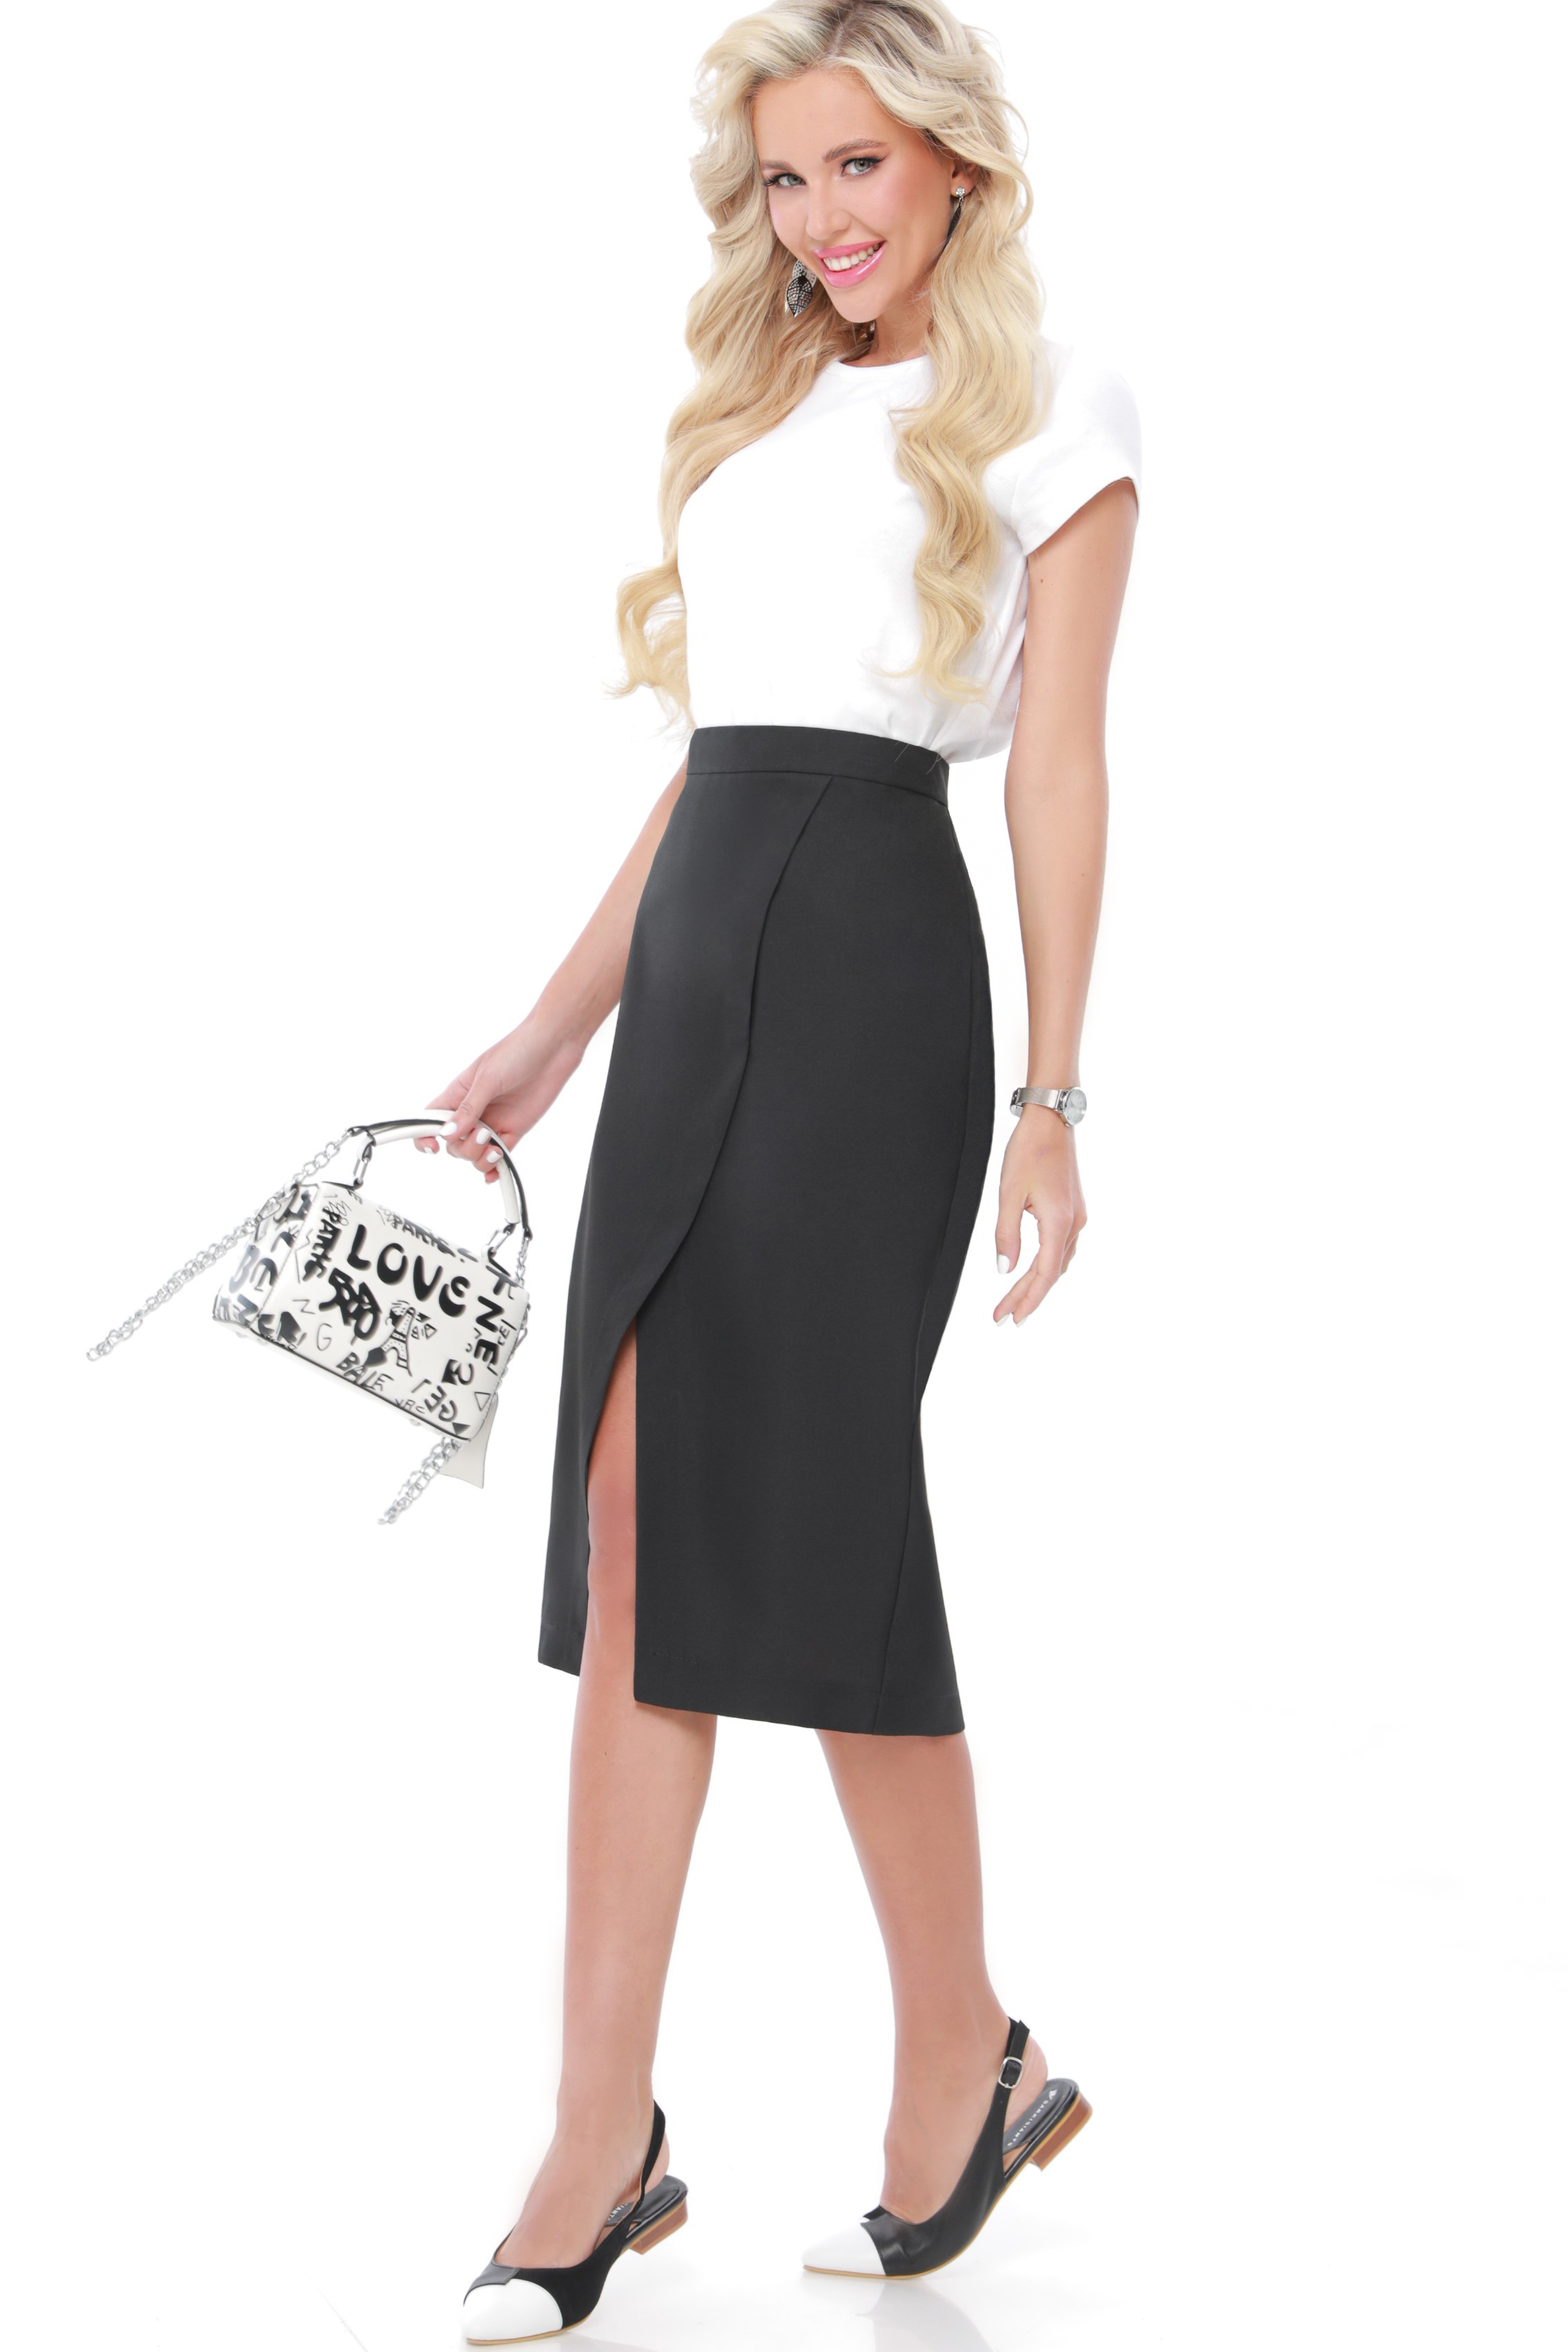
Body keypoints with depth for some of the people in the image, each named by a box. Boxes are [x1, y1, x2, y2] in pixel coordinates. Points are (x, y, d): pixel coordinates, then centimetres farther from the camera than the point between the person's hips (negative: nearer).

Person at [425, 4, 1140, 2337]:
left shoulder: (1051, 402, 3)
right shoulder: (755, 409, 21)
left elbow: (1063, 767, -3)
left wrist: (1054, 1099, -9)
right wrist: (555, 1031, 16)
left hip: (874, 953, -6)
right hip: (694, 957, 6)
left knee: (803, 1521, -5)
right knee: (630, 1530, 0)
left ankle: (968, 2057, 14)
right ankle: (607, 2143, 3)